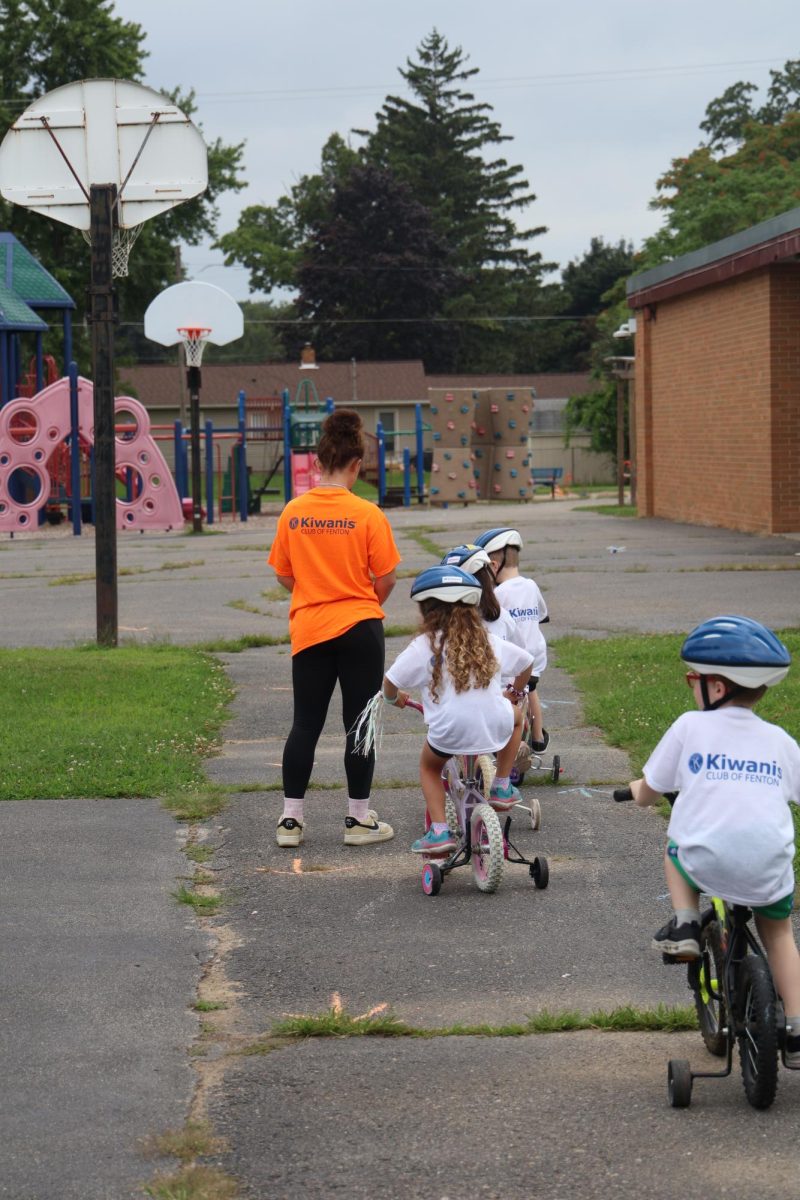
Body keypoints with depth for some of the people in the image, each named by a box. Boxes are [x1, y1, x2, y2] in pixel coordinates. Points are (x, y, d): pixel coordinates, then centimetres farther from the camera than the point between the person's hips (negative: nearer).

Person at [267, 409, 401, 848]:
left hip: (309, 630, 3)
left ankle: (290, 819, 12)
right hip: (359, 629, -3)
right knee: (359, 724, 6)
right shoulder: (367, 514, -11)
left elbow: (283, 575, 6)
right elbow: (385, 580, -7)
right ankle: (358, 819, 12)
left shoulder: (293, 512, -2)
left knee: (305, 725, 11)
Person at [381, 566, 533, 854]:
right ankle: (502, 788, 31)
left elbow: (390, 682, -3)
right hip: (495, 727, 2)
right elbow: (526, 662, 24)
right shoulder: (486, 641, 13)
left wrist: (394, 698, 22)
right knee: (515, 716, 38)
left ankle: (438, 830, 12)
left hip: (448, 731, -2)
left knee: (429, 766, 30)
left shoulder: (424, 646, 1)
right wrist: (515, 692, 44)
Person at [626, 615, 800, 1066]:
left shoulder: (691, 727, 2)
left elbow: (647, 793, 10)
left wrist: (638, 789, 34)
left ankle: (684, 926, 15)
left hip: (707, 866, -2)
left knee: (677, 849, 33)